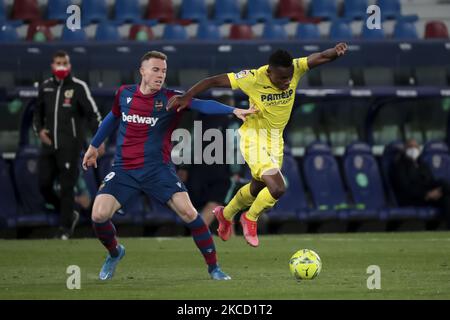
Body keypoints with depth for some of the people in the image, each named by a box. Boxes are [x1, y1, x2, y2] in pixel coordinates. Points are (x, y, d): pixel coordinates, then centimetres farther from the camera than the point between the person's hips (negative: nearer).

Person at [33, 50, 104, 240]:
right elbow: (38, 112, 23)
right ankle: (69, 215, 23)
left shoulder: (78, 87, -4)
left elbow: (92, 113, -6)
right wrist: (39, 130, 4)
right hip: (49, 144, 5)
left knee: (66, 186, -5)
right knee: (44, 184, 2)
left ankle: (65, 228, 6)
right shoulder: (45, 87, 10)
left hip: (69, 146, -5)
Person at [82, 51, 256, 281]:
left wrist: (233, 110, -36)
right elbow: (113, 118, 23)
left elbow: (202, 105, -21)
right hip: (124, 169, 2)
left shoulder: (170, 99, -6)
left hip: (158, 169, -2)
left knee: (188, 212, -16)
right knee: (99, 216, -14)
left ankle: (213, 268, -1)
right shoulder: (124, 94, 3)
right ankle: (114, 253, 20)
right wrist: (93, 146, 32)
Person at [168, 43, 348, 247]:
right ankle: (250, 218, 10)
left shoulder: (295, 69, -16)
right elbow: (213, 81, -21)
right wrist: (187, 97, -30)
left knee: (258, 188, 23)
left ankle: (225, 214, 51)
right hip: (254, 138, -6)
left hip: (276, 139, 6)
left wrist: (335, 51, -46)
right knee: (277, 188, -20)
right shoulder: (253, 79, -26)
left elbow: (321, 57, -24)